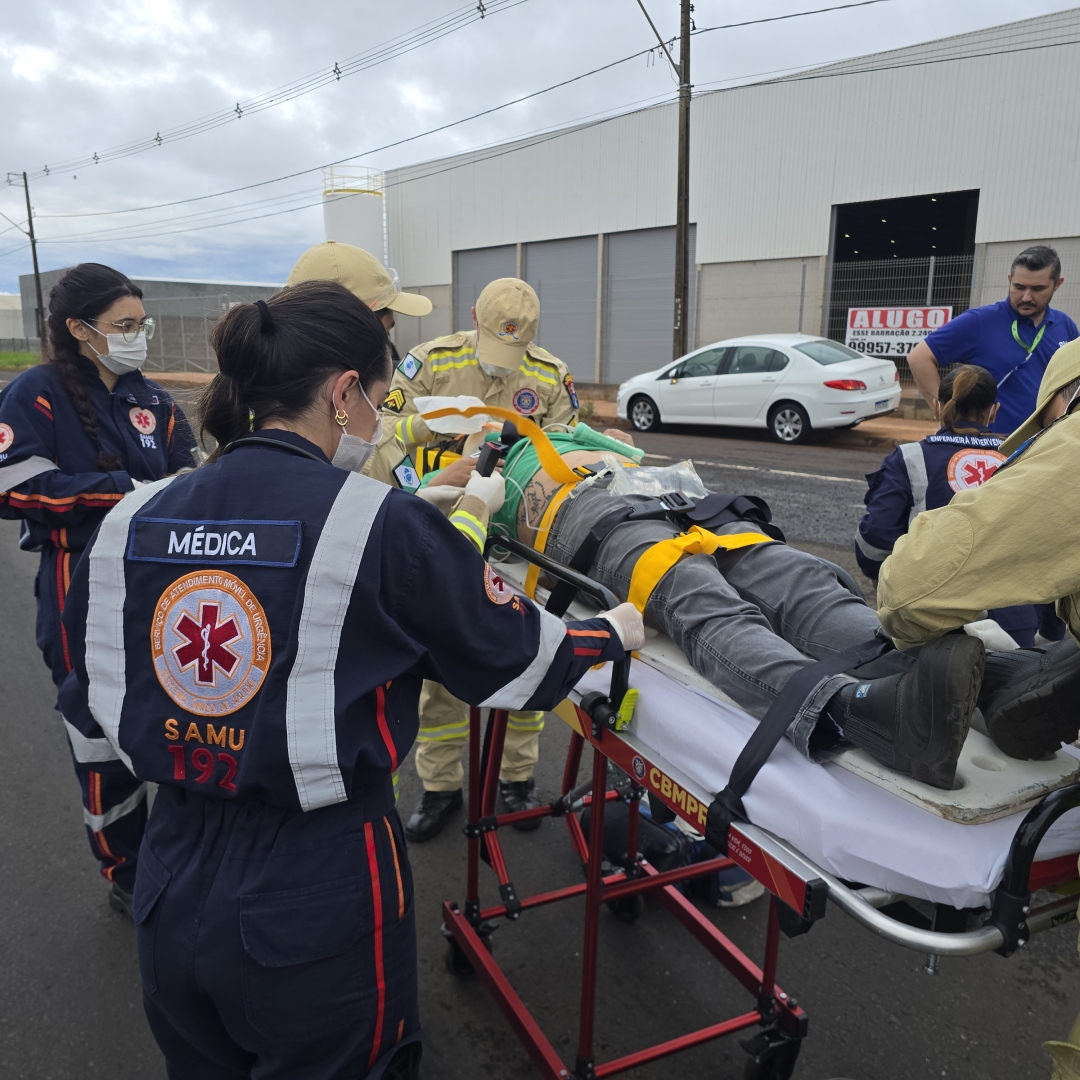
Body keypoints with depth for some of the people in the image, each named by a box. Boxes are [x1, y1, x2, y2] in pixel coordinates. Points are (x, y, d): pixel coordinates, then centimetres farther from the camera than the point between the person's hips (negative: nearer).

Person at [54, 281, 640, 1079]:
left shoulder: (133, 519, -4)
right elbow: (518, 659, -8)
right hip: (317, 899, -5)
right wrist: (616, 632, 10)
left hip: (169, 885, 5)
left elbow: (90, 712, 7)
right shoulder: (380, 524, -20)